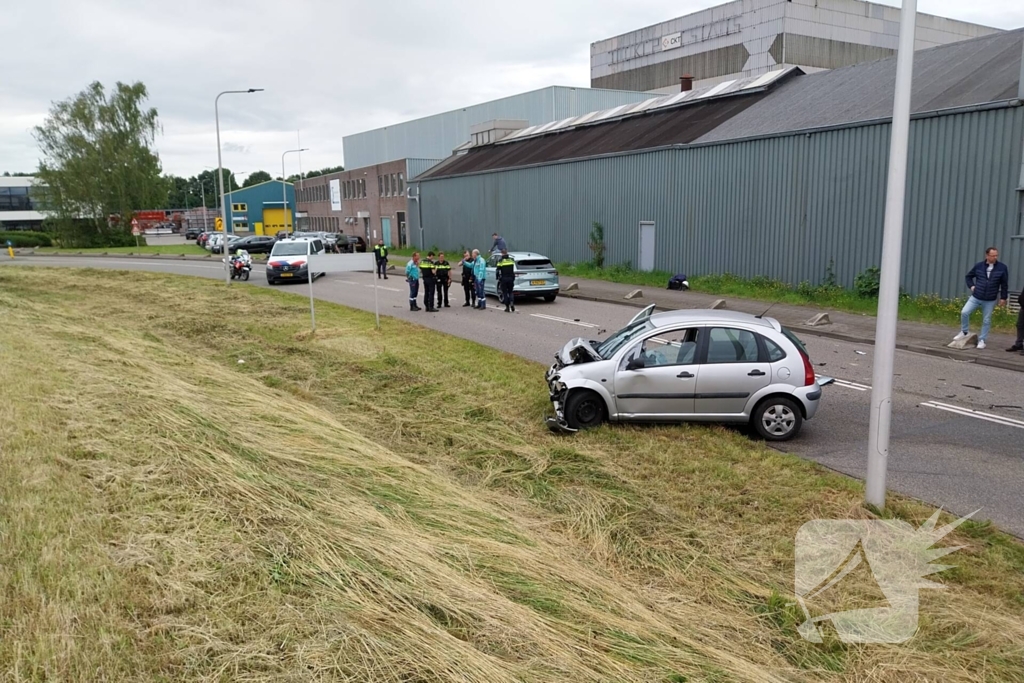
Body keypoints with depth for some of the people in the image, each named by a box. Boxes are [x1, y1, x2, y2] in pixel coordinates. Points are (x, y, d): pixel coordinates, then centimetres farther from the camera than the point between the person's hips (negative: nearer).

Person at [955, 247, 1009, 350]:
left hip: (990, 301, -1)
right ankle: (964, 332, 7)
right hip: (975, 297, 1)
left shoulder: (1002, 268, -4)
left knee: (986, 321, 5)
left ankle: (982, 340, 16)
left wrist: (1003, 298, 1)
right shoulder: (979, 266, 0)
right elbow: (969, 276, 17)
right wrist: (971, 286, 2)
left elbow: (1004, 284, 2)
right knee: (964, 312, -13)